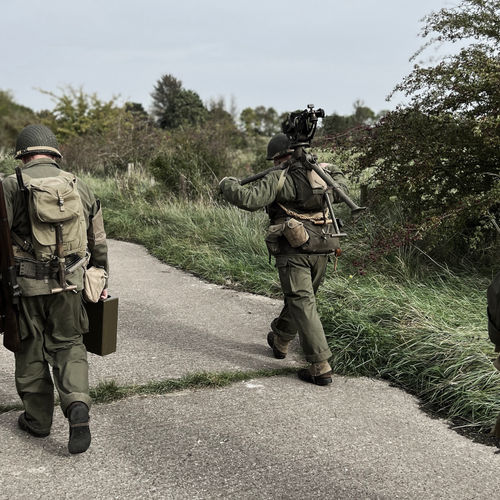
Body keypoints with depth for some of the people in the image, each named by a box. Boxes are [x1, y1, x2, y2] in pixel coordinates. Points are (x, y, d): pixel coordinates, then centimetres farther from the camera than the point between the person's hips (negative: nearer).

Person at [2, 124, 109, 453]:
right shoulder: (80, 188, 7)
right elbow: (98, 243, 12)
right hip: (69, 285, 3)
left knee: (31, 351, 14)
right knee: (68, 345, 16)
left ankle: (38, 418, 25)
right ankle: (77, 407, -5)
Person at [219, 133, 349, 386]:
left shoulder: (279, 178, -9)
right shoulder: (320, 174, 10)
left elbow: (249, 199, -17)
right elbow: (341, 187, 29)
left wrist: (227, 184, 1)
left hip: (294, 250, -7)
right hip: (321, 250, 7)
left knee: (302, 304, -5)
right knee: (300, 298, 22)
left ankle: (320, 367, -9)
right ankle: (279, 341, 45)